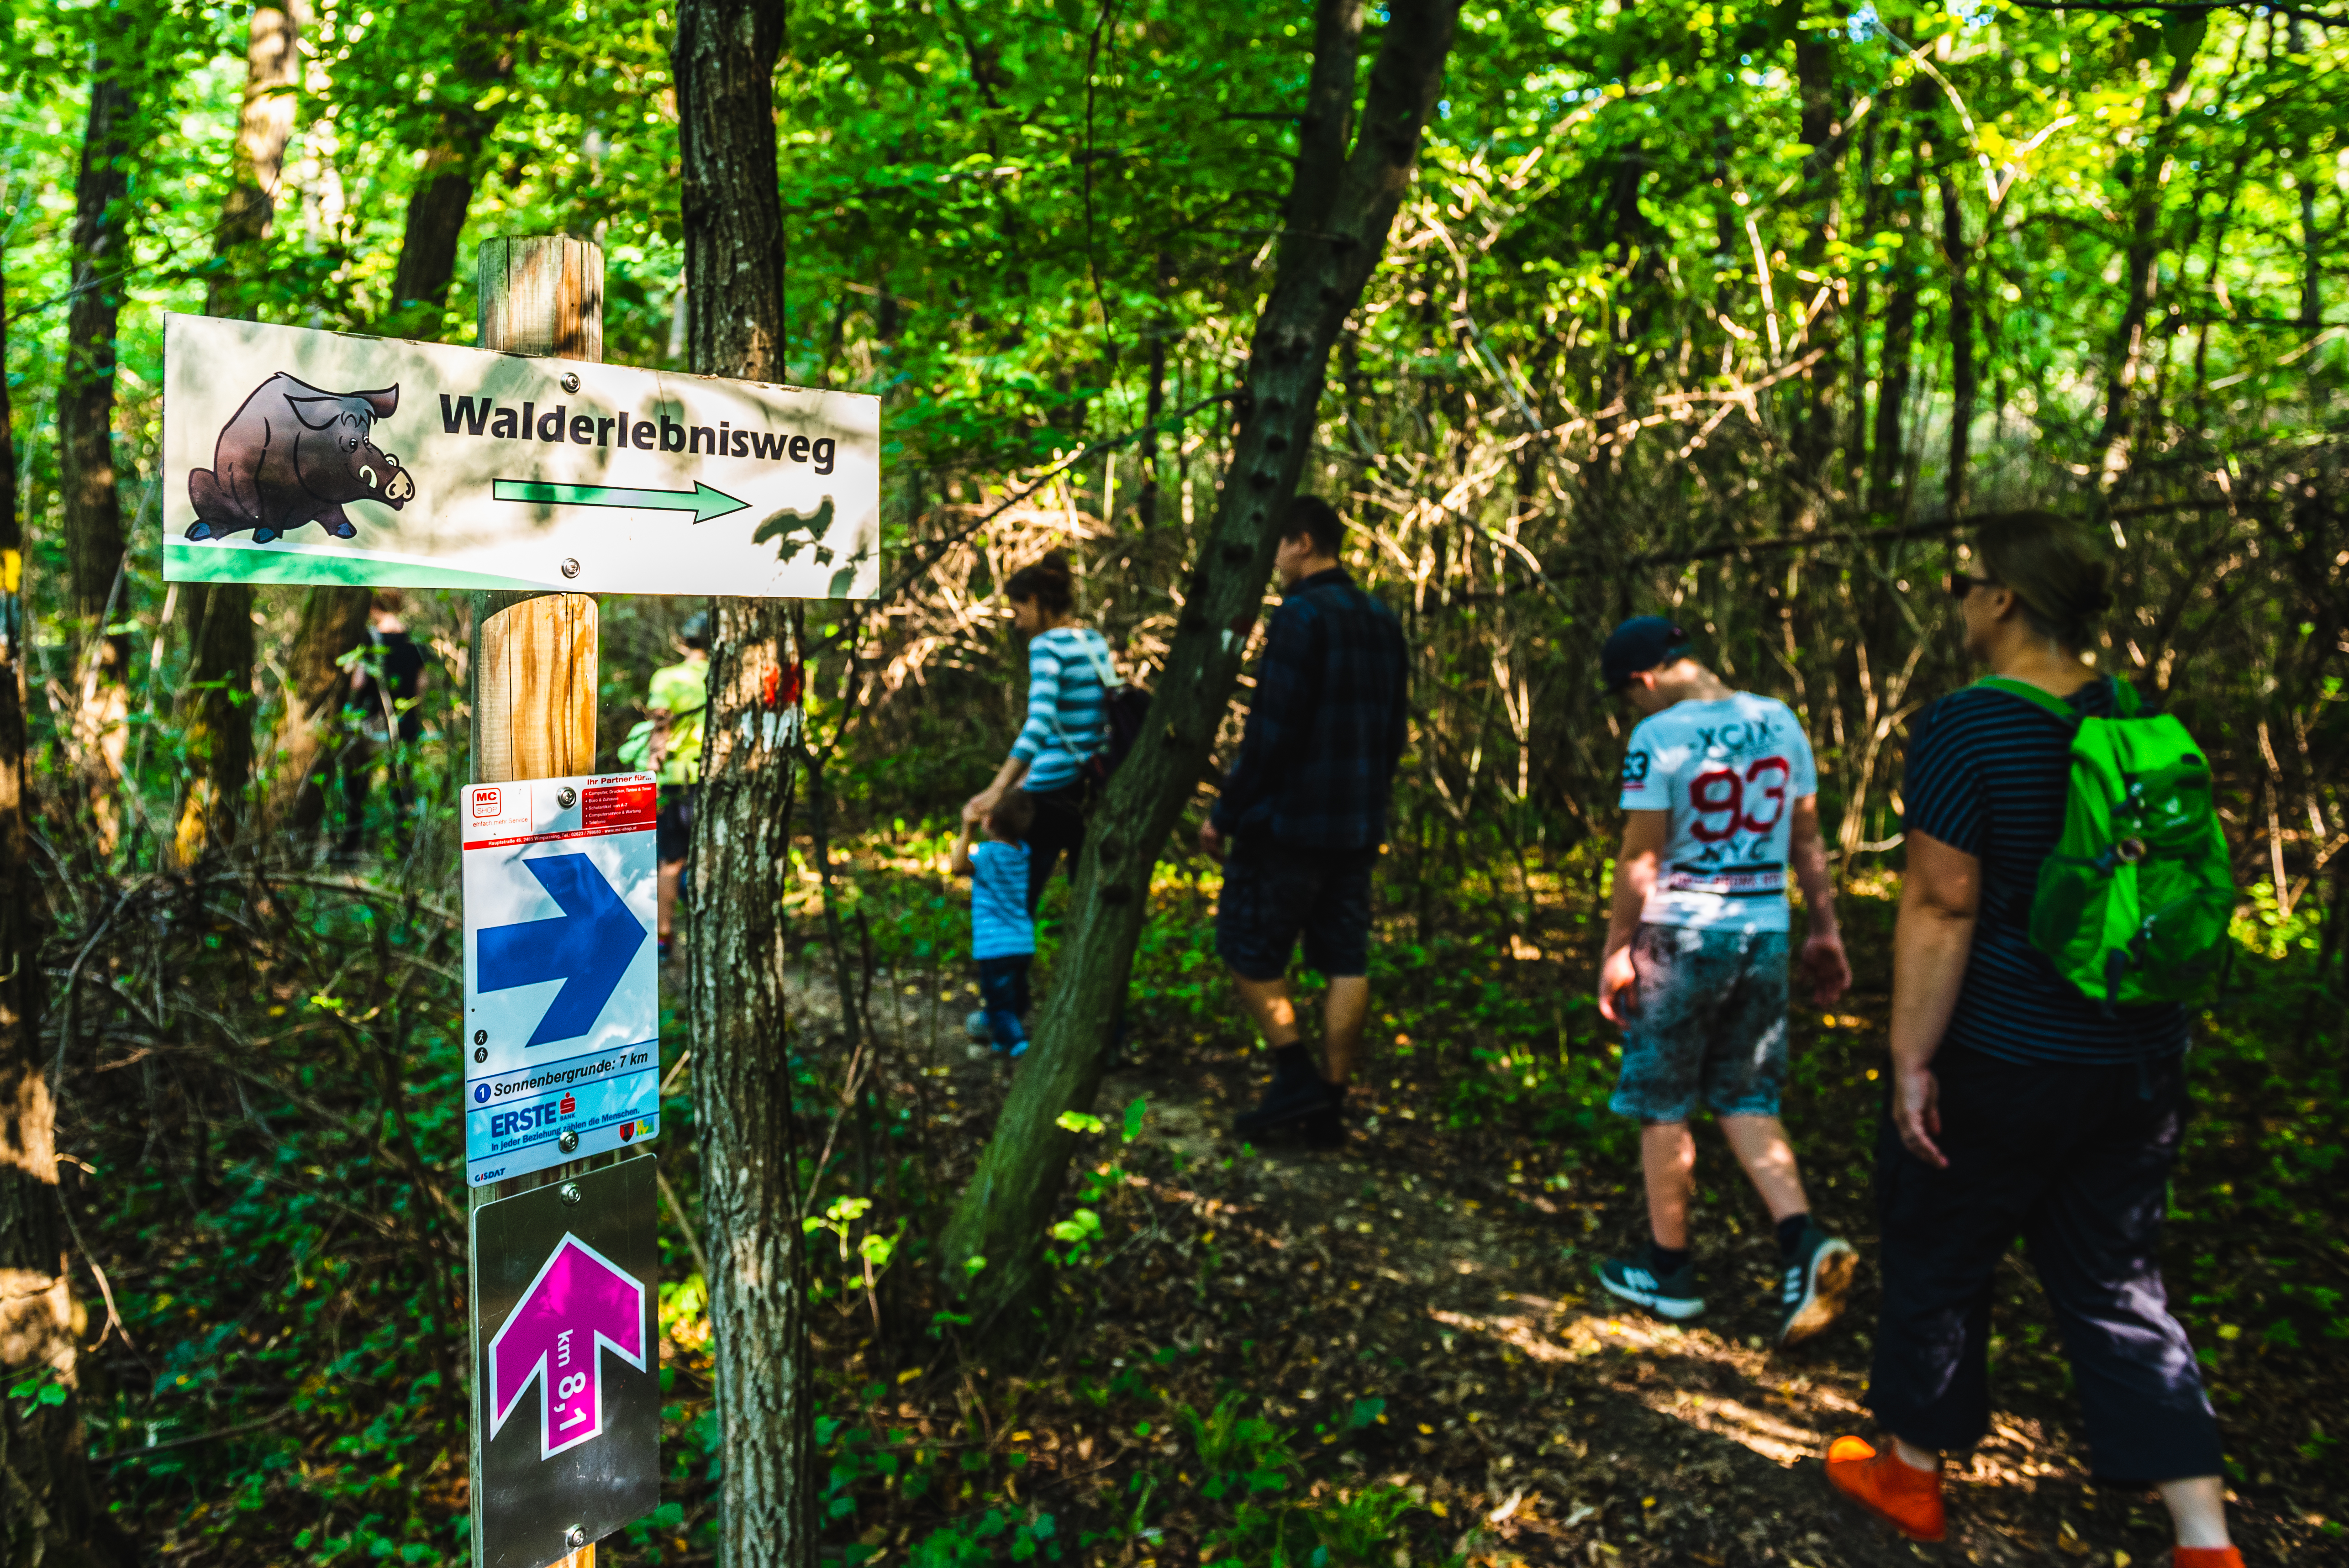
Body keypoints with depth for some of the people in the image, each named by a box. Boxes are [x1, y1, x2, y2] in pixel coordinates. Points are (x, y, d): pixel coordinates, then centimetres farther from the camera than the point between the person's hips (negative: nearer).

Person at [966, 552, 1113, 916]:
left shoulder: (1047, 645, -12)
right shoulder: (1095, 641, 11)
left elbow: (1040, 722, -25)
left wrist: (997, 790, -30)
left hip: (1054, 790, -8)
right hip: (1096, 787, 8)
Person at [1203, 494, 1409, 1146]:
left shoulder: (1301, 616, -14)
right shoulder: (1382, 622, 13)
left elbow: (1271, 733, -18)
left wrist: (1225, 813, -11)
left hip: (1289, 822, -8)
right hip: (1359, 825, 8)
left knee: (1248, 946, 5)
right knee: (1346, 960, 8)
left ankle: (1296, 1077, 2)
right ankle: (1329, 1103, 13)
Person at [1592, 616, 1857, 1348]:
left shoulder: (1659, 737, -13)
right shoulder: (1779, 721, 5)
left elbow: (1640, 858, -13)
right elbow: (1807, 840, 10)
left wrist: (1615, 951, -5)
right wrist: (1825, 930, 16)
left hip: (1681, 932, -6)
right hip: (1765, 930, 6)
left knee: (1663, 1106, 9)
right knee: (1746, 1100, 15)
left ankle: (1668, 1269, 20)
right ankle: (1805, 1241, -3)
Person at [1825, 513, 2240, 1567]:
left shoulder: (1963, 729, -18)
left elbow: (1940, 909, -20)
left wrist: (1912, 1062, -15)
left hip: (2002, 1061, -6)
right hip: (2142, 1061, 6)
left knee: (1938, 1263, 14)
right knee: (2117, 1287, 17)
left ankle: (1911, 1475, 32)